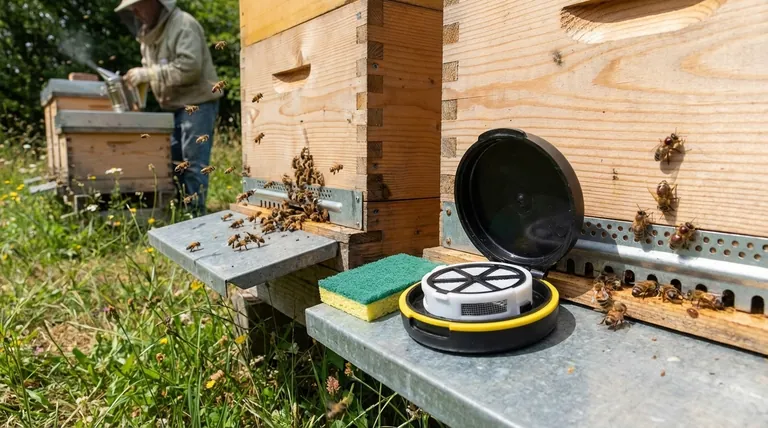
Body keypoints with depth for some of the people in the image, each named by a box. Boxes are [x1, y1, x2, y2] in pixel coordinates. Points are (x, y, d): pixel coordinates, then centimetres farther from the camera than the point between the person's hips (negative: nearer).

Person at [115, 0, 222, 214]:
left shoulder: (184, 24, -13)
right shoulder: (149, 32, 15)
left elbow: (189, 67, -25)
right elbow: (152, 70, 22)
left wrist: (146, 74, -20)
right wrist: (137, 78, 0)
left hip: (197, 103, -9)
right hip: (173, 106, 9)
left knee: (193, 162, -8)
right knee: (173, 160, 11)